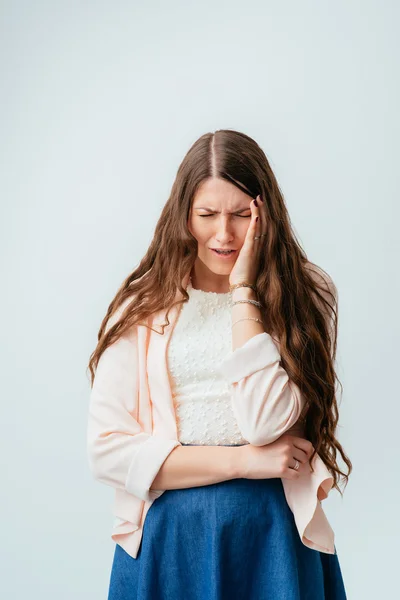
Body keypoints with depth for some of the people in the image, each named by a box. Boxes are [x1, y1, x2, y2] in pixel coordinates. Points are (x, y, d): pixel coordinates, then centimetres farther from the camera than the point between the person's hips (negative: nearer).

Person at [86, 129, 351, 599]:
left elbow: (264, 423, -16)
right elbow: (106, 450, -8)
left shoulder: (303, 295, -3)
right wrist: (241, 460, -12)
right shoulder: (143, 305, -2)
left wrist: (243, 291, -14)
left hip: (273, 532, 0)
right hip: (168, 534, 1)